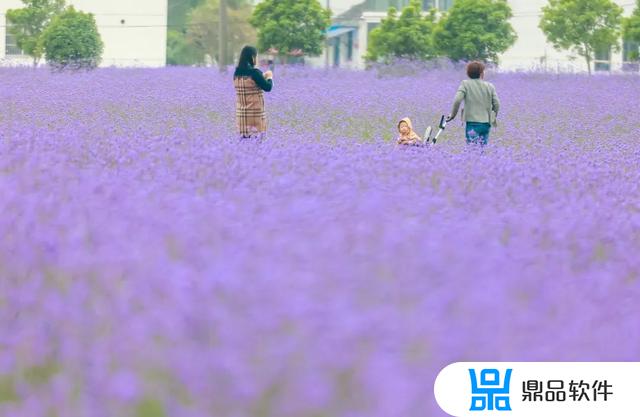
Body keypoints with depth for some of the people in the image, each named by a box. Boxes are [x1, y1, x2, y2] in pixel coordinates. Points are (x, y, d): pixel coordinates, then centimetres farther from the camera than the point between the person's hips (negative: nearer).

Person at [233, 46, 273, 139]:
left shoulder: (237, 73, 6)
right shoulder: (254, 72, -14)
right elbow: (268, 88, -8)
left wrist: (263, 77, 22)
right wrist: (269, 77, 11)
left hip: (241, 115, 6)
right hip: (255, 114, -6)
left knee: (244, 138, 8)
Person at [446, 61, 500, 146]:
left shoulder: (465, 84, 0)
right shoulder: (490, 86, 7)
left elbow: (457, 100, -11)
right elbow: (496, 104, 5)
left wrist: (453, 114, 3)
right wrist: (493, 116, 22)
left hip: (472, 123, -3)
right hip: (486, 123, 3)